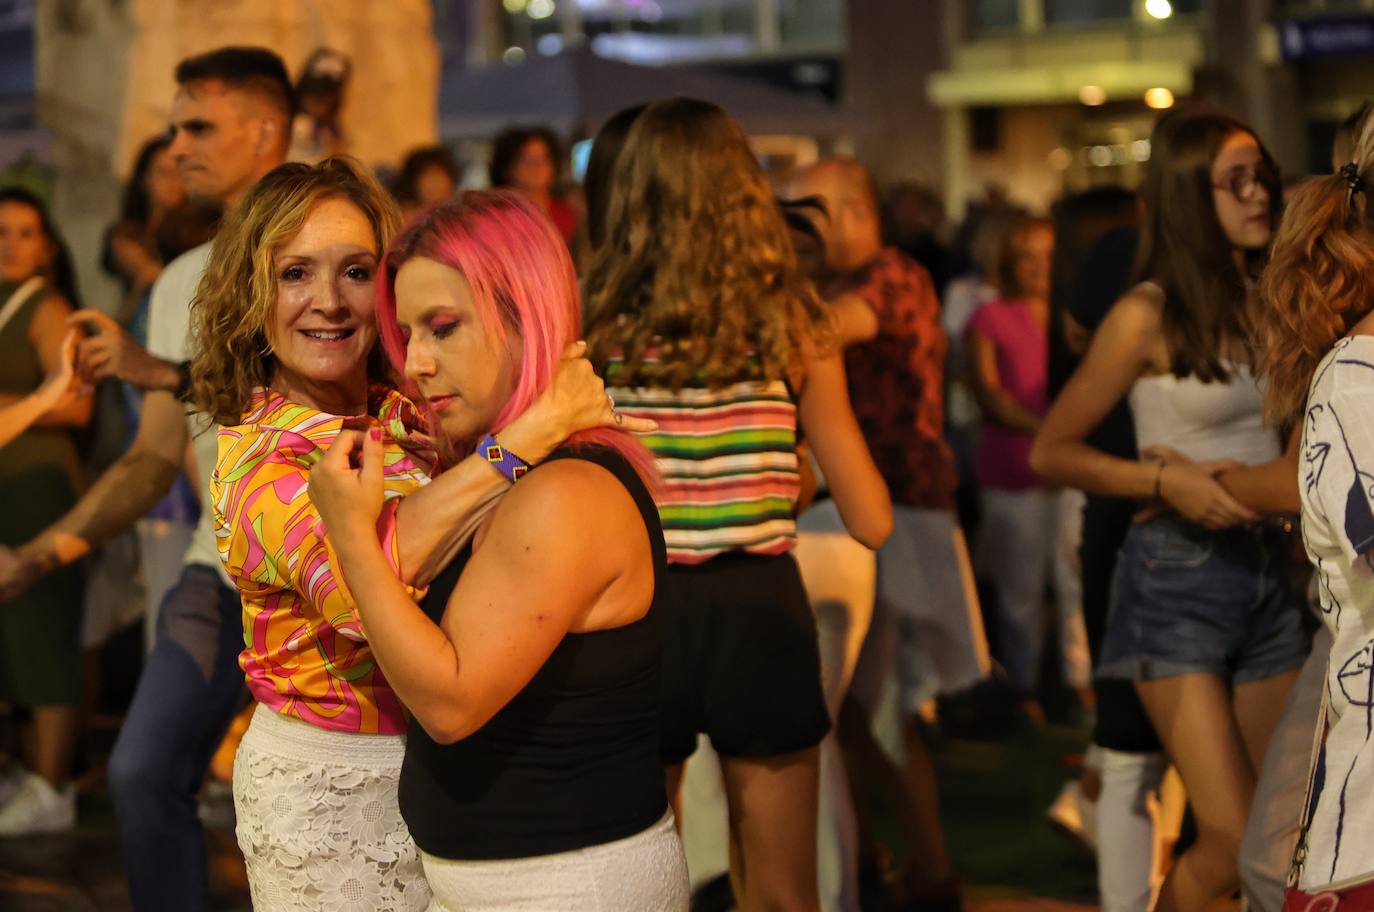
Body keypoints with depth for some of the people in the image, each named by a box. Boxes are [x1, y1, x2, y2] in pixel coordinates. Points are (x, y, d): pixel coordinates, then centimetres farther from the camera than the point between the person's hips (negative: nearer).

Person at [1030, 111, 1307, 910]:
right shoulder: (1149, 317, -9)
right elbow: (1051, 450, -6)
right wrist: (1165, 480, -17)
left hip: (1269, 571, 6)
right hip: (1179, 578, -6)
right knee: (1233, 841, -12)